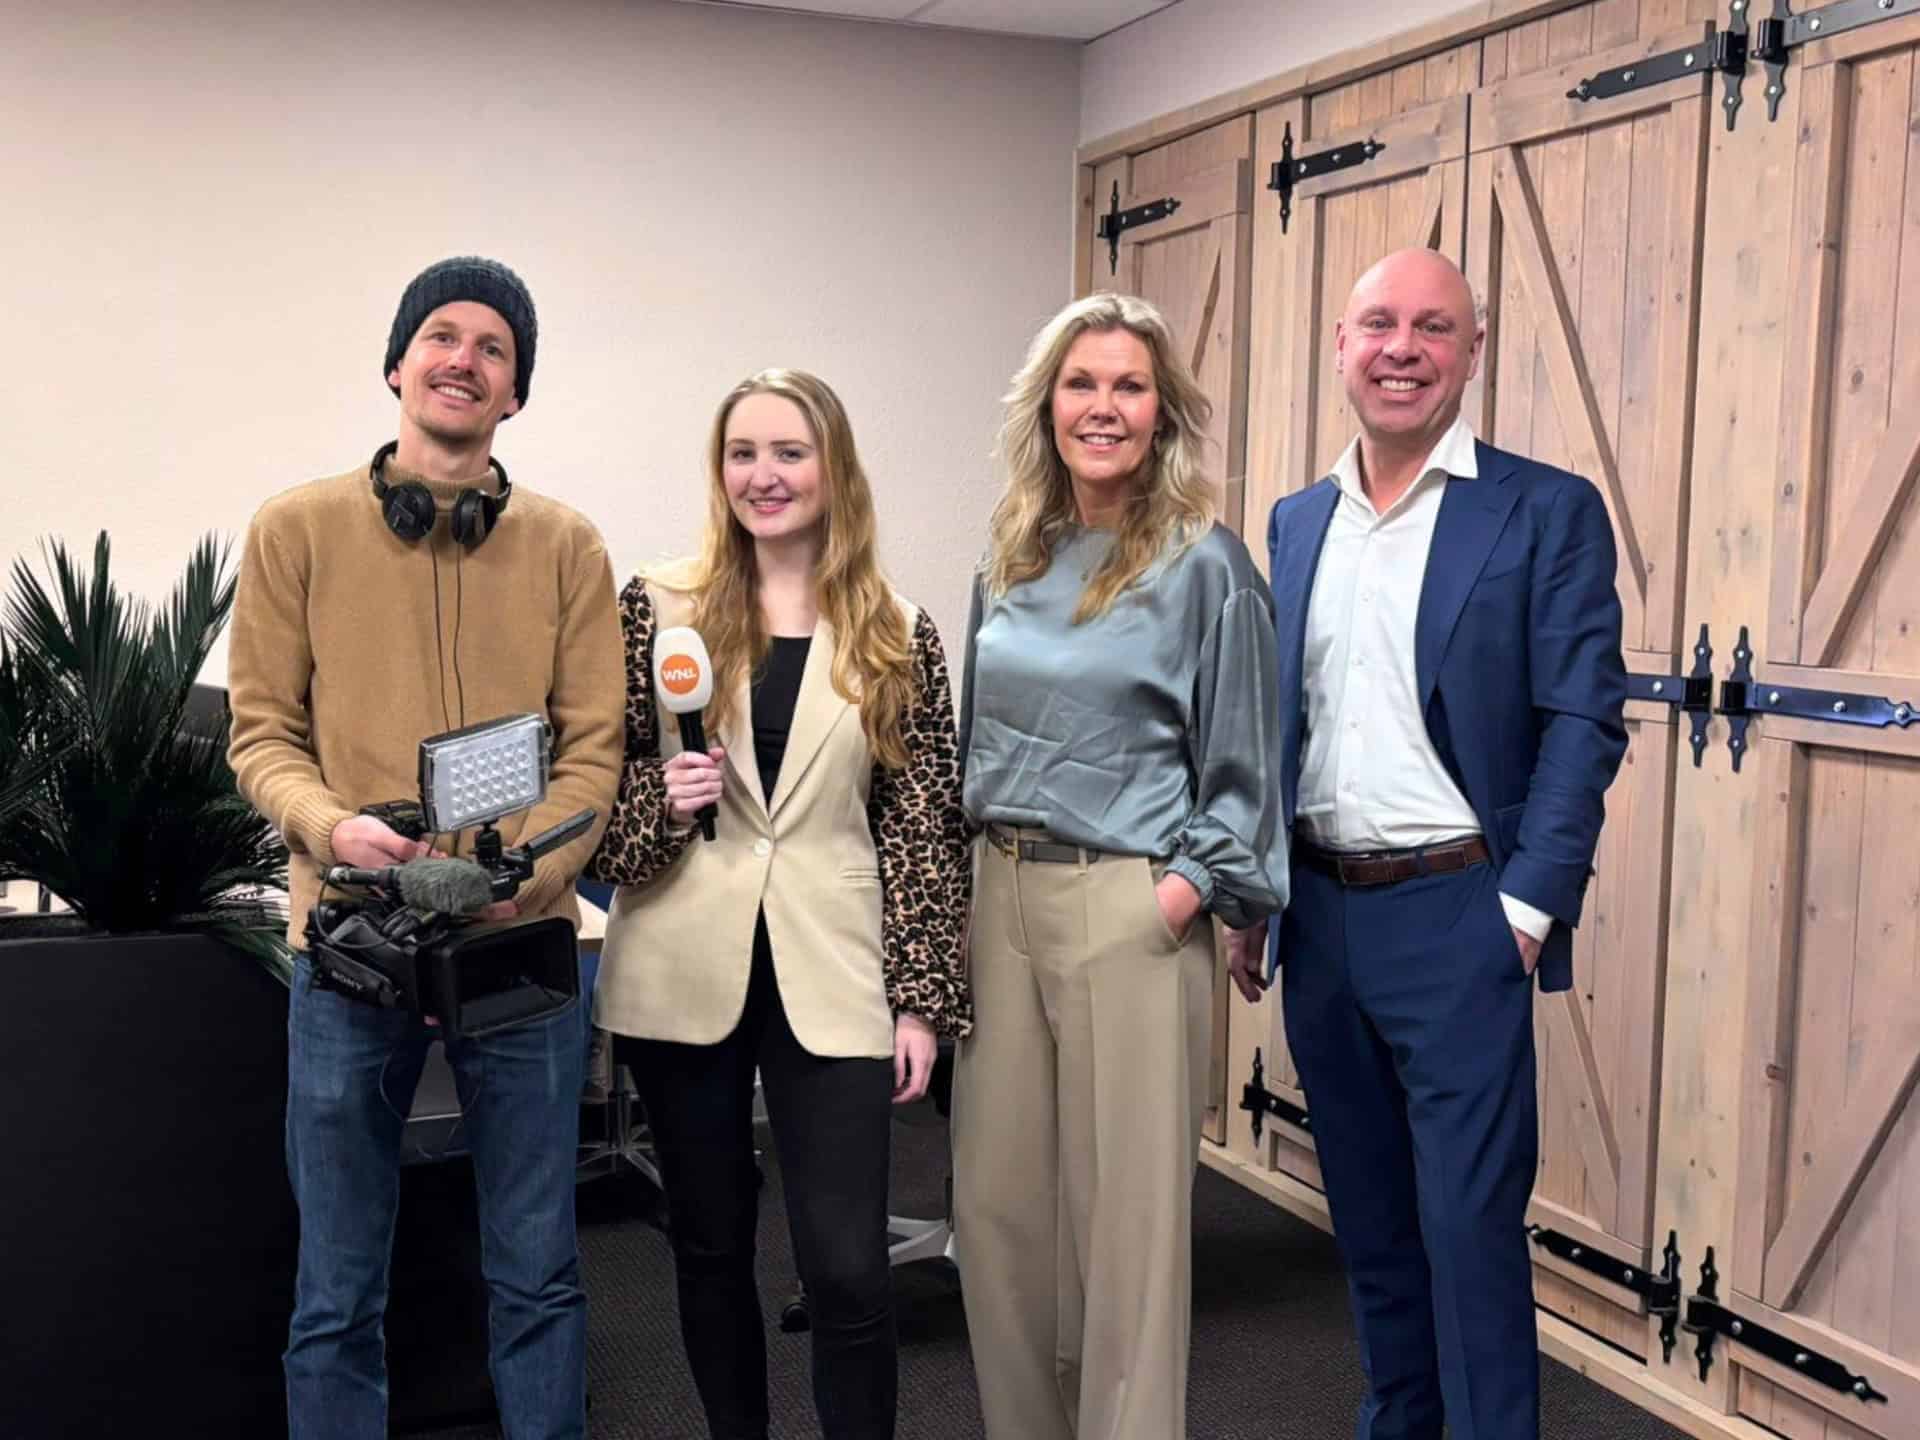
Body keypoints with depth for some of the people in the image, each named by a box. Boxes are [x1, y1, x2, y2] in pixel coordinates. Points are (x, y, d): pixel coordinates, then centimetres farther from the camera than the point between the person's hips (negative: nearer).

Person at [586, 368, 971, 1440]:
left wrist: (923, 999, -1)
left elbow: (925, 826, 2)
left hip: (832, 983, -1)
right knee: (711, 1244, 13)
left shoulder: (897, 635, 2)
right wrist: (658, 797, -16)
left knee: (847, 1264, -3)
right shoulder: (658, 608, 2)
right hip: (686, 977, 1)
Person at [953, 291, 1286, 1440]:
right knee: (998, 1196, 11)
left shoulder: (1205, 562, -6)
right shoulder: (1014, 559, 10)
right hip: (1000, 898, 6)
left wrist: (1191, 886, -13)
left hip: (1127, 912, -6)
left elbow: (1241, 765, -3)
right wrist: (973, 863, 10)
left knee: (1125, 1208, 1)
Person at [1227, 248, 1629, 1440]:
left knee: (1471, 1225, -1)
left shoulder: (1549, 512, -5)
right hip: (1318, 914, 5)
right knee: (1369, 1213, 17)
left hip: (1457, 919, -5)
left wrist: (1529, 908, -15)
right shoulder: (1296, 523, 10)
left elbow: (1584, 722, -9)